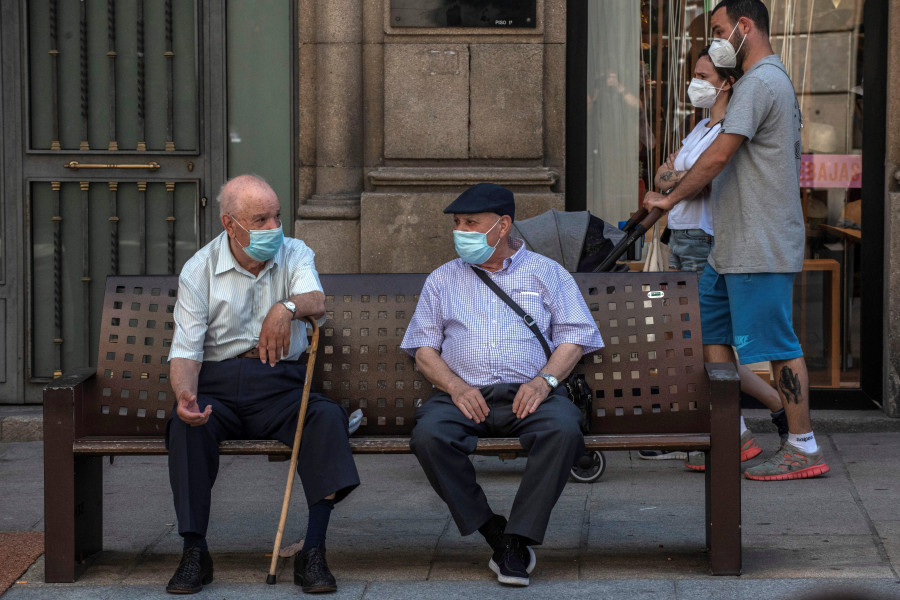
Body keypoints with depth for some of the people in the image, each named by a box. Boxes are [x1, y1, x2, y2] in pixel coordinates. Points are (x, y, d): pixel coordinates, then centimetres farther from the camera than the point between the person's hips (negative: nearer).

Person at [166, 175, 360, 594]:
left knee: (328, 417, -29)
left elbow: (317, 302, -18)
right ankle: (194, 553, -22)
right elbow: (185, 350, -3)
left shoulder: (294, 254, 5)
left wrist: (287, 307, -44)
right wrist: (184, 393, -27)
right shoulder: (199, 271, 2)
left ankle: (313, 553, -28)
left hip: (281, 385, 1)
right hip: (218, 383, -1)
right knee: (187, 425, -32)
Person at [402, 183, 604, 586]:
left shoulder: (547, 274, 16)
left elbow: (574, 337, 9)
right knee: (429, 434, -33)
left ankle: (519, 538, -27)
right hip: (464, 393, 1)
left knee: (563, 429, -35)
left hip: (529, 393, -1)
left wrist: (544, 380, -11)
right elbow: (423, 348, 13)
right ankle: (493, 533, -20)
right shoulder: (443, 280, 20)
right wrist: (455, 386, -7)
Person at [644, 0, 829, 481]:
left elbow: (719, 156, -19)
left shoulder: (760, 82, -14)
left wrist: (669, 199, -9)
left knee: (775, 341, -7)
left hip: (760, 244, -11)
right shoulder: (773, 79, 20)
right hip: (739, 243, 11)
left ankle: (803, 449, -1)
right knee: (709, 324, 13)